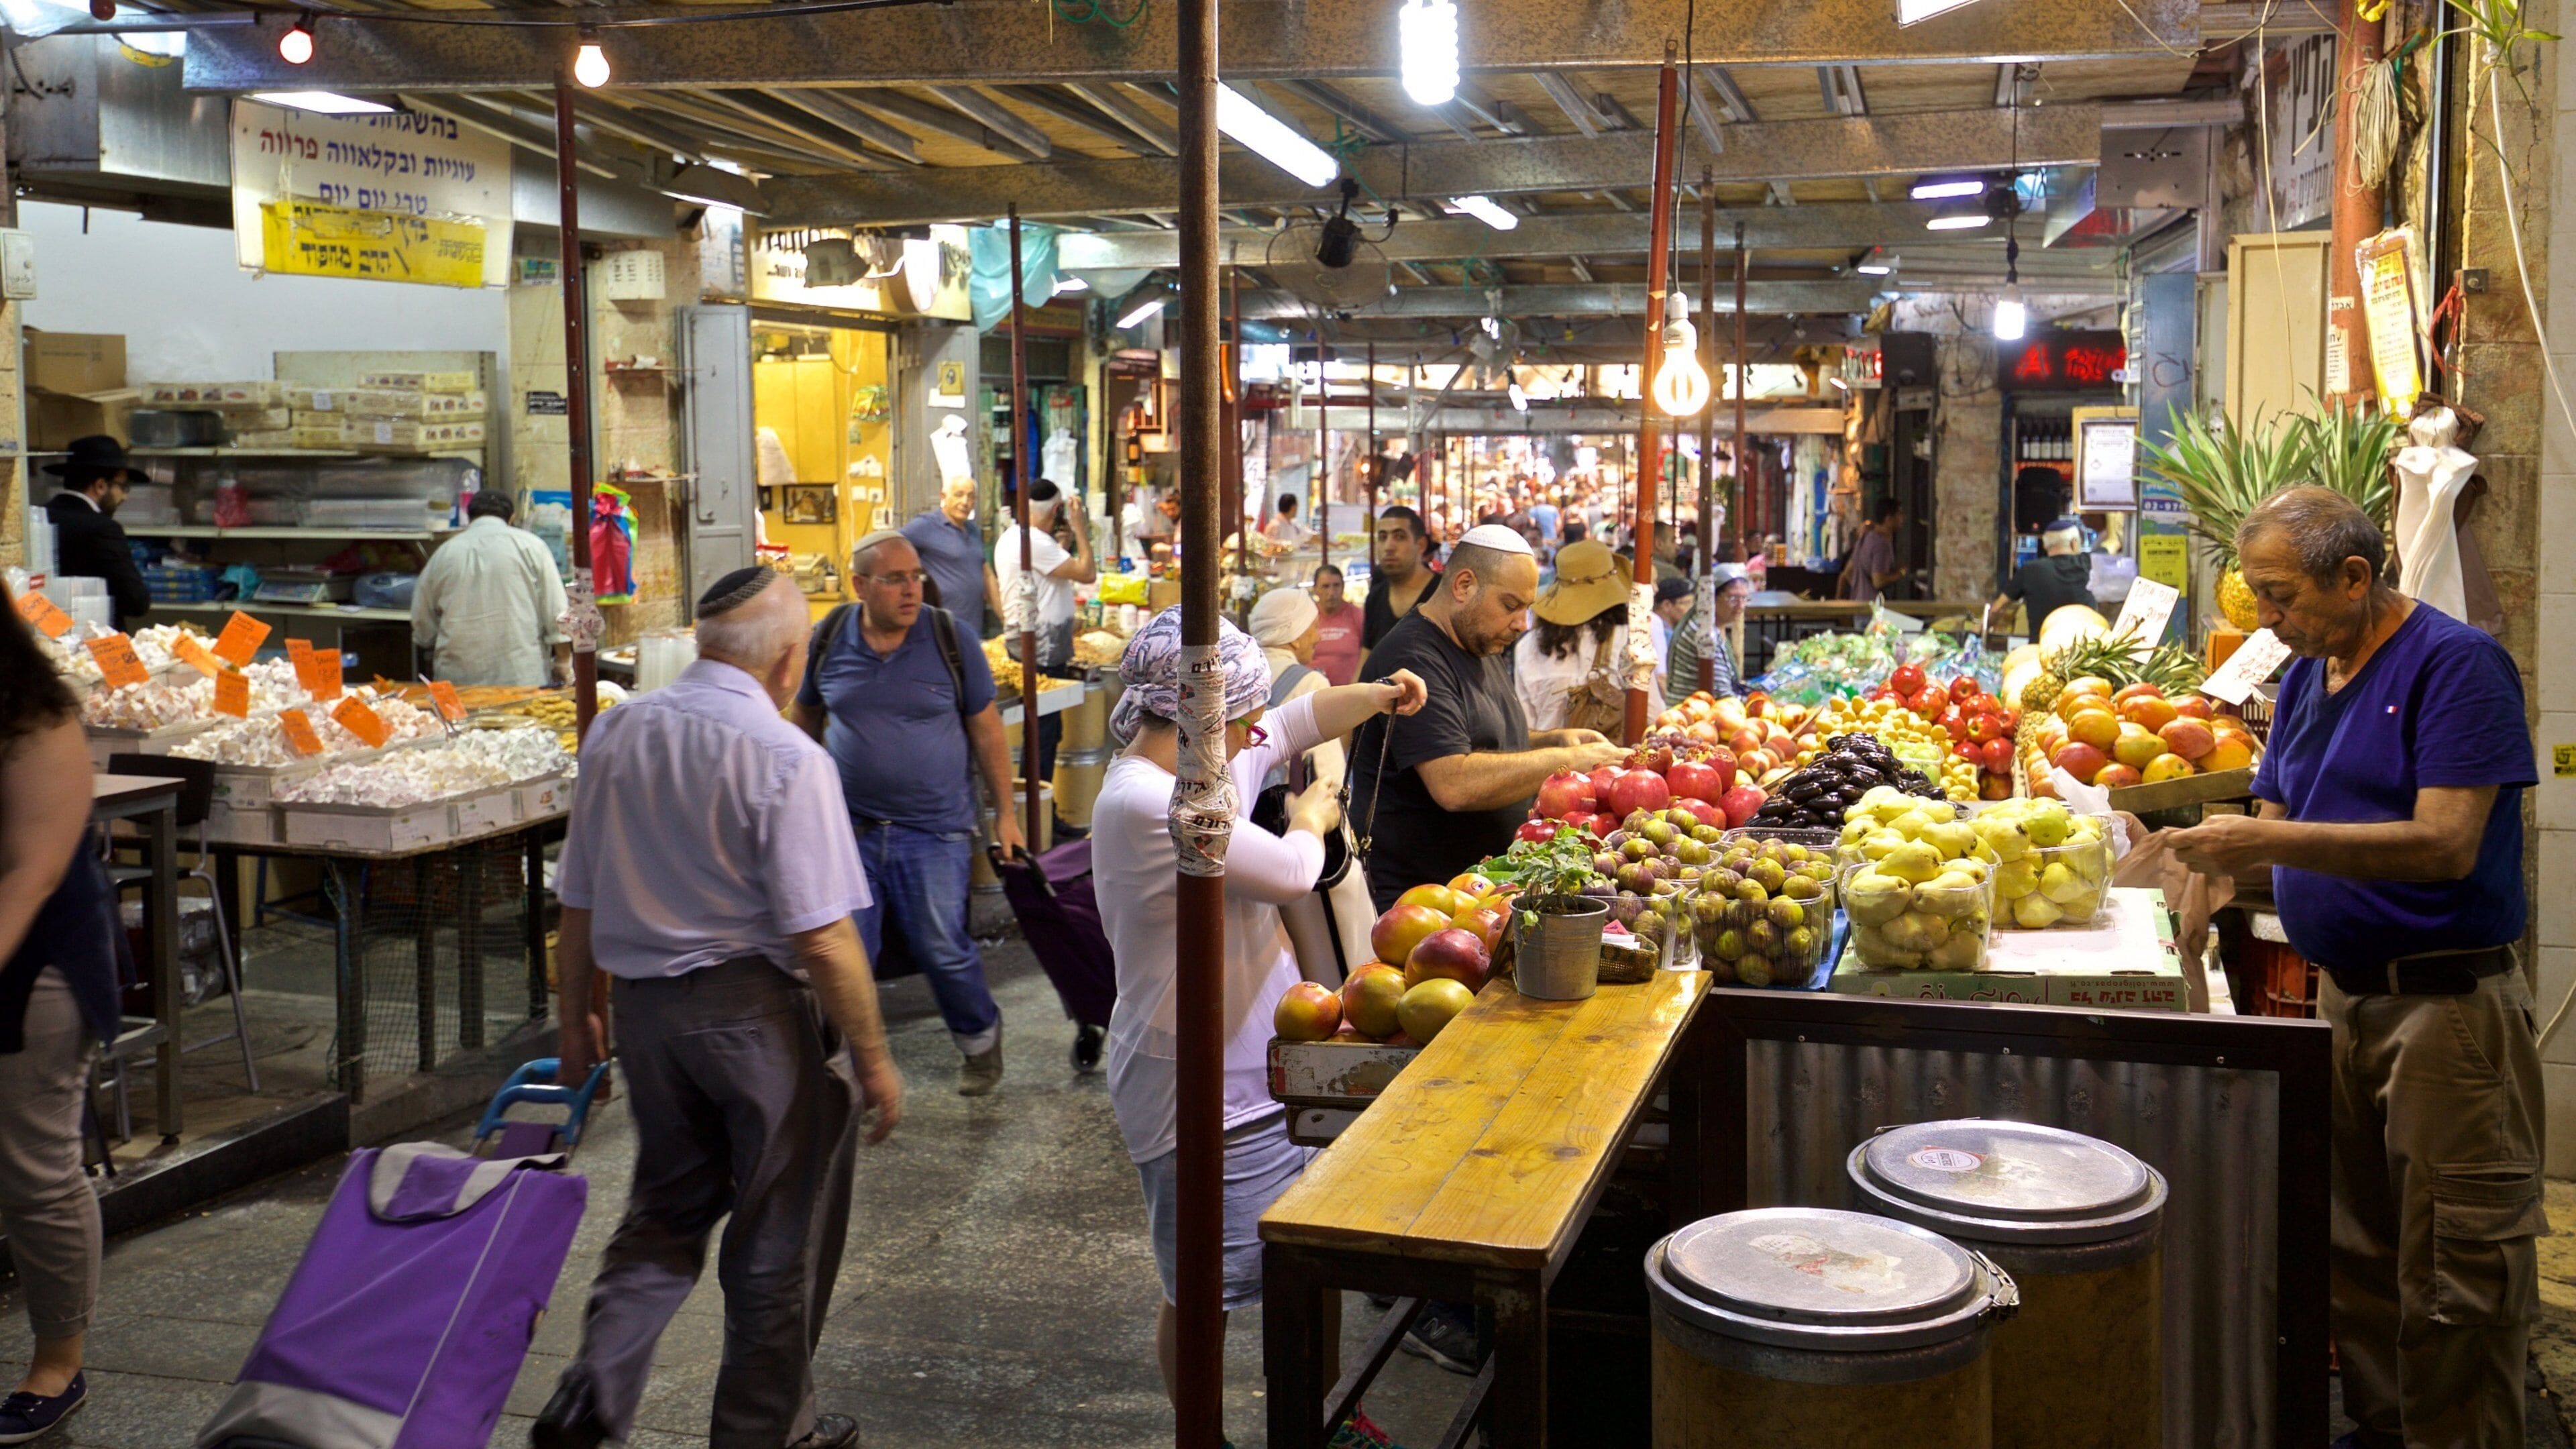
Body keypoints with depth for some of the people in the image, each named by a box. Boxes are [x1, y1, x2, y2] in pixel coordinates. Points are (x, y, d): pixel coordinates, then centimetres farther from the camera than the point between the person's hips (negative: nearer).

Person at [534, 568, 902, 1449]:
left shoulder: (615, 733, 0)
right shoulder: (787, 759, -19)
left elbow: (577, 903, 8)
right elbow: (823, 940, -19)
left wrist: (576, 1019, 20)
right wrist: (874, 1059, -10)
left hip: (644, 1006, 6)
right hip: (759, 1014, -6)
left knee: (667, 1212, 22)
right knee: (779, 1238, 12)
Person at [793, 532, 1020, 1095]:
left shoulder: (950, 638, -6)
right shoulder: (829, 640, -1)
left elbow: (986, 731, 1)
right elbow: (805, 718, 15)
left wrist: (1006, 814, 1)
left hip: (933, 831, -2)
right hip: (849, 828, 2)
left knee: (943, 950, 2)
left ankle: (980, 1039, 29)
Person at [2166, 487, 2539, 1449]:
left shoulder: (2456, 664, -13)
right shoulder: (2308, 676, 12)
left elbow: (2446, 846, -22)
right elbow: (2277, 825, 15)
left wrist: (2271, 842, -23)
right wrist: (2203, 851, -5)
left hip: (2448, 1005, -8)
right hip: (2344, 997, 8)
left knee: (2456, 1277, -1)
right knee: (2359, 1250, 15)